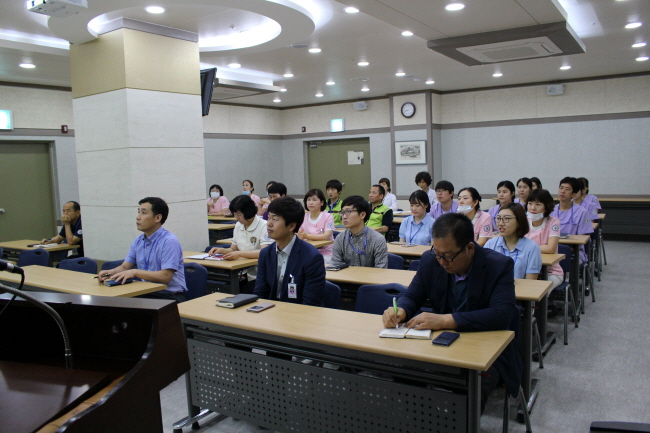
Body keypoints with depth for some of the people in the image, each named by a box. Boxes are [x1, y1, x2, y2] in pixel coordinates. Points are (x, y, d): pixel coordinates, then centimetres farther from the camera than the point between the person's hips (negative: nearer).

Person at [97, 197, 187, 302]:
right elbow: (124, 267, 14)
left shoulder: (169, 241, -14)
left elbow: (165, 276, -20)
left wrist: (135, 272, -24)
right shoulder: (138, 241, 12)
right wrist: (109, 273, -8)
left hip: (169, 295, -7)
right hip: (146, 293, 7)